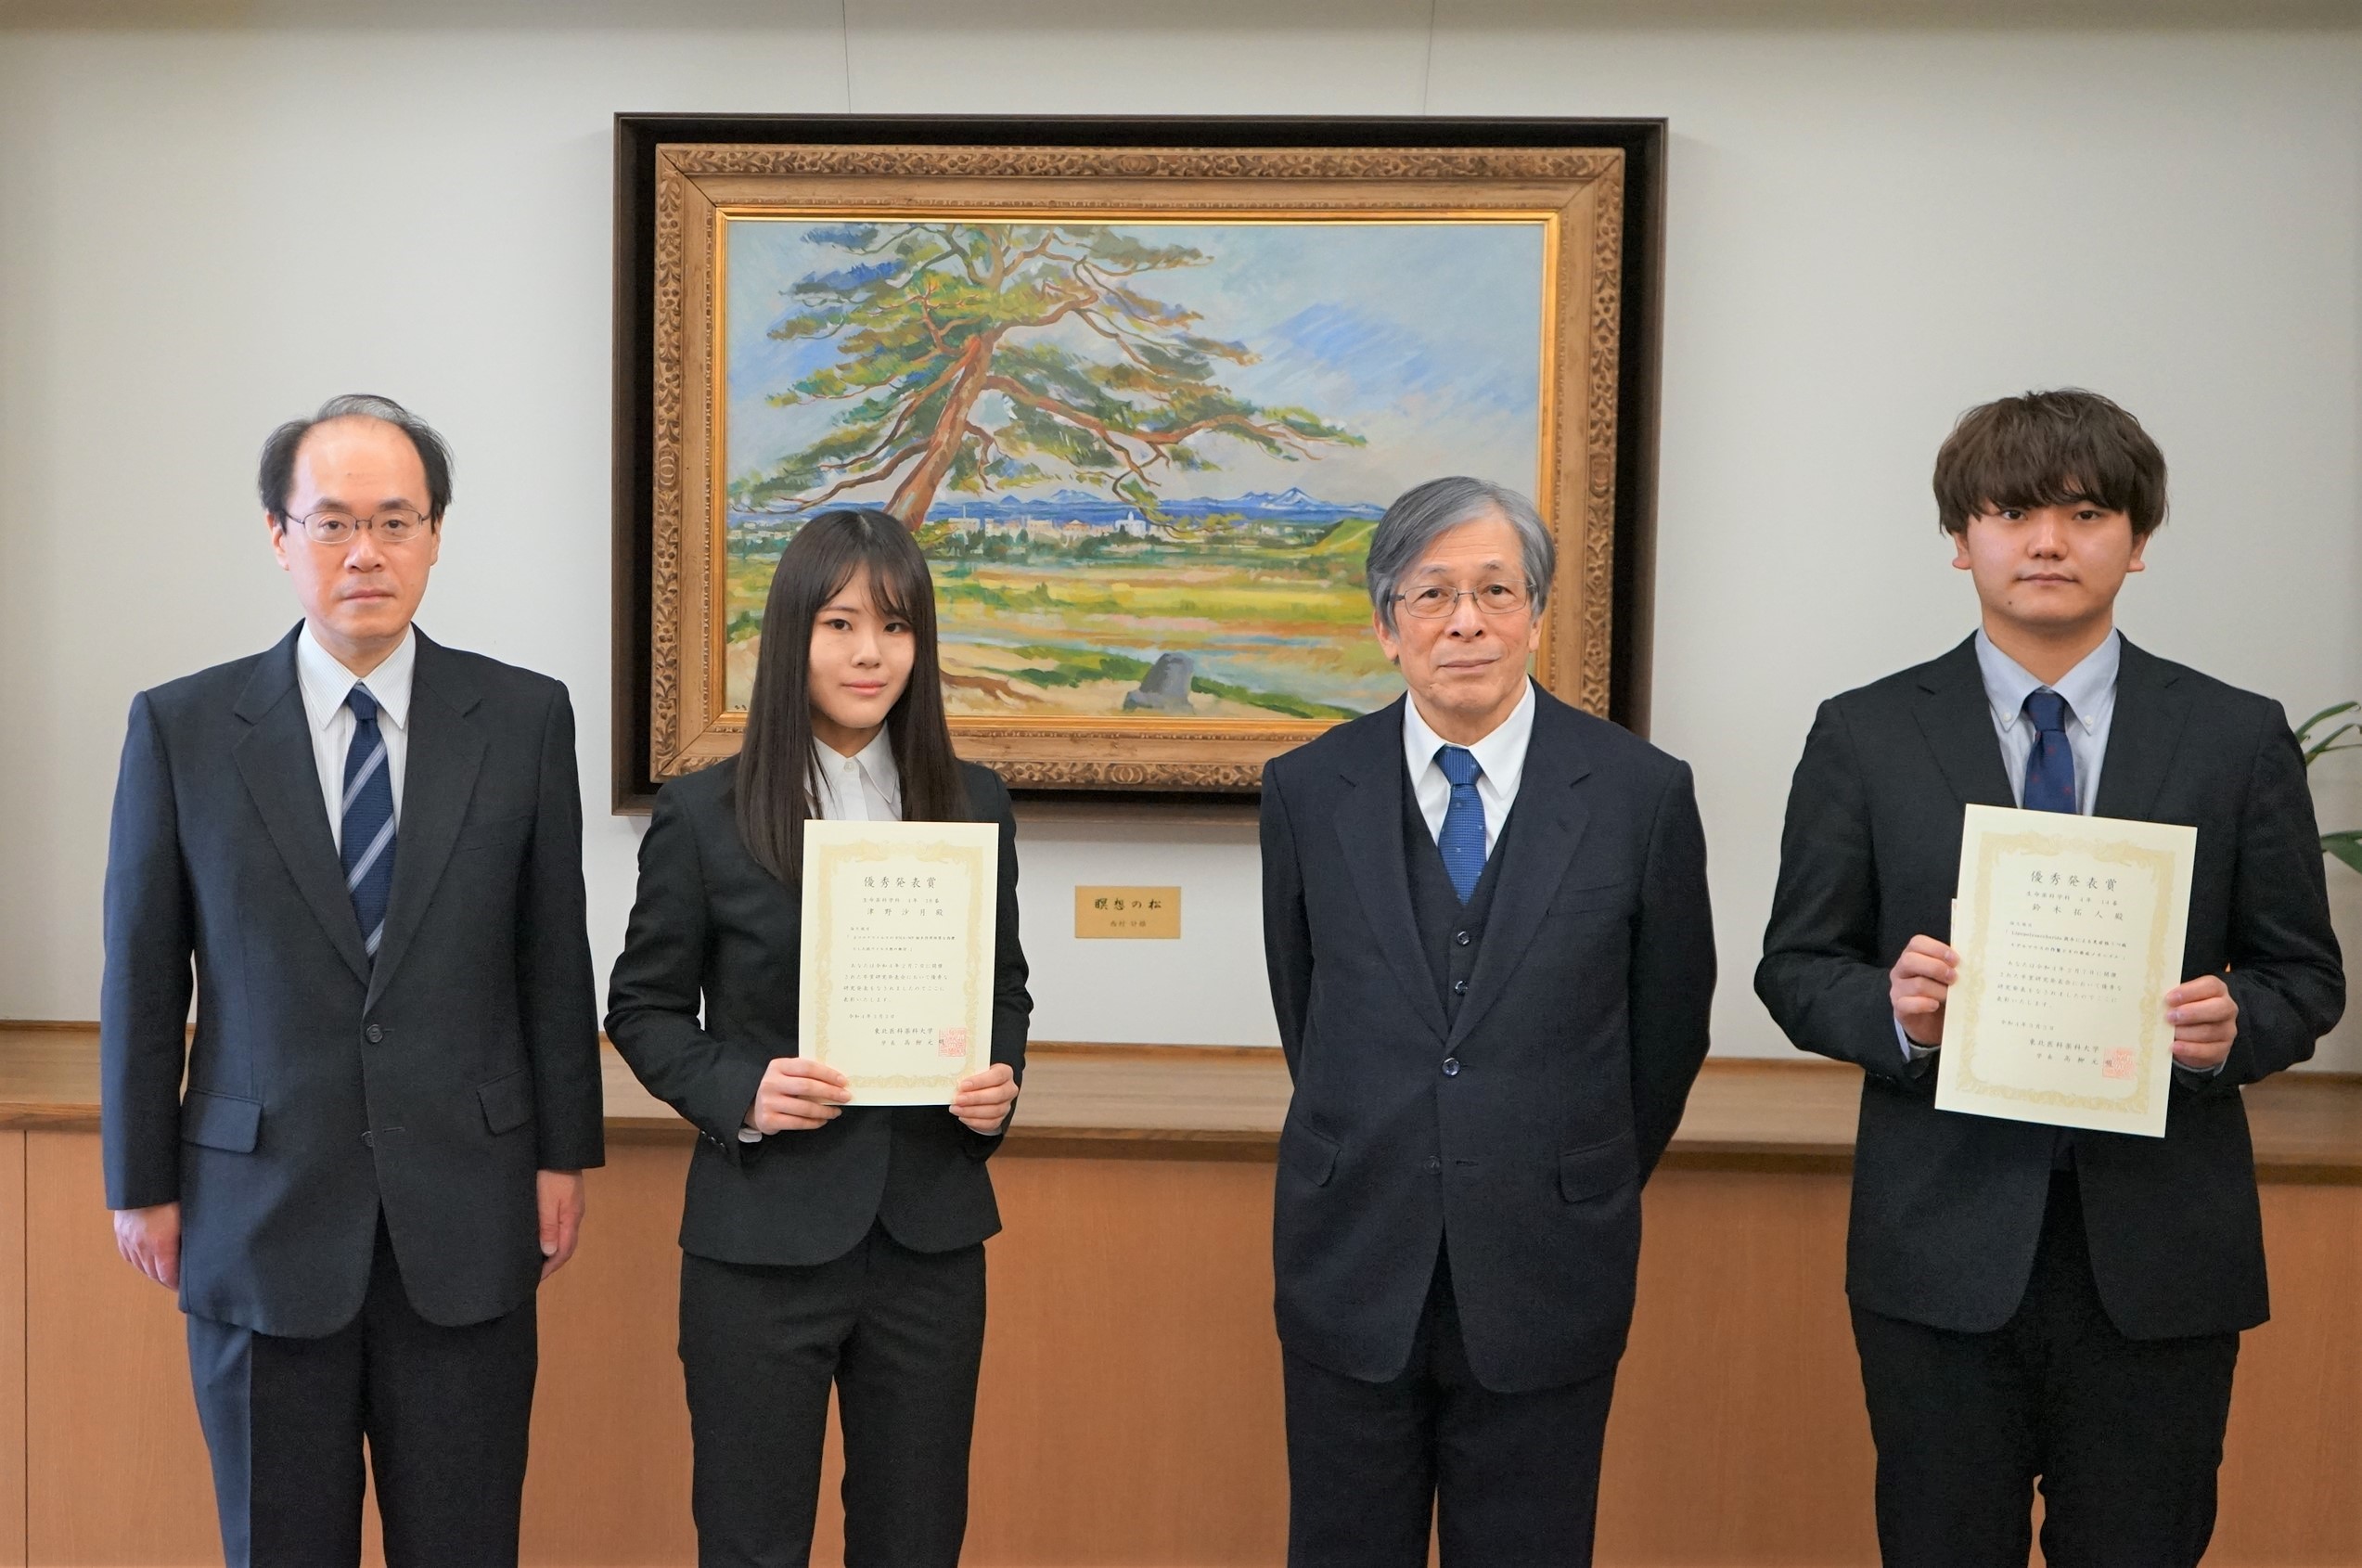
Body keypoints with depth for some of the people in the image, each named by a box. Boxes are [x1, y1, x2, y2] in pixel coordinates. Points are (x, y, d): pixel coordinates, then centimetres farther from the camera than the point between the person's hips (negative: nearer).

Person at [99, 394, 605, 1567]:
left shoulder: (525, 718, -1)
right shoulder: (181, 729, -2)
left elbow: (554, 956, 3)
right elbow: (141, 976, 3)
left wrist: (564, 1155, 4)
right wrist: (140, 1183, 4)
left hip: (466, 1222, 0)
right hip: (260, 1219, 0)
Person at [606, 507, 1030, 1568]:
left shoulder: (971, 804, 5)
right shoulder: (703, 815, -4)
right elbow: (643, 1009, 2)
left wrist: (1000, 1081, -6)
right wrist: (737, 1093, -15)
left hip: (932, 1234, 3)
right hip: (764, 1238, -2)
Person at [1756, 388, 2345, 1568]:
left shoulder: (2239, 738, 4)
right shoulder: (1865, 737, 2)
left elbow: (2305, 973, 8)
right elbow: (1797, 968, 4)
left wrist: (2237, 1024, -15)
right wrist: (1892, 1012, -17)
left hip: (2159, 1258, 1)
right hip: (1942, 1249, 0)